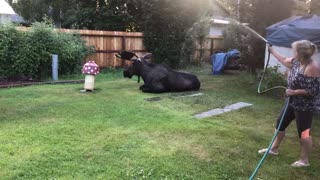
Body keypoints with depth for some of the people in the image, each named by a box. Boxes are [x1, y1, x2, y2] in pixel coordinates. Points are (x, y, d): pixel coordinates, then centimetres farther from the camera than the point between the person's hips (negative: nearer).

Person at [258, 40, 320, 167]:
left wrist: (294, 92, -21)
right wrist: (271, 51, 27)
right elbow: (283, 60, 21)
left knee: (303, 133, 3)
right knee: (280, 124, 18)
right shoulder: (296, 62, 0)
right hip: (293, 102, 9)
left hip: (304, 106, -9)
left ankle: (304, 160, 19)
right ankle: (274, 149, 36)